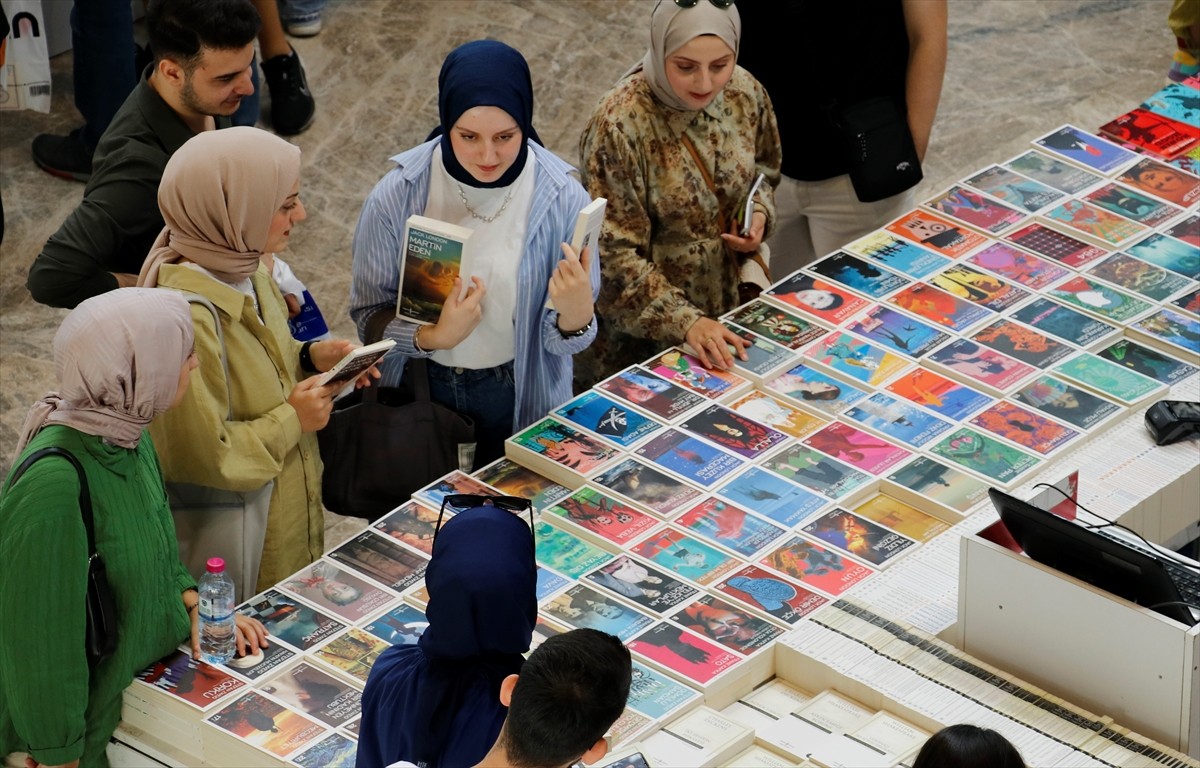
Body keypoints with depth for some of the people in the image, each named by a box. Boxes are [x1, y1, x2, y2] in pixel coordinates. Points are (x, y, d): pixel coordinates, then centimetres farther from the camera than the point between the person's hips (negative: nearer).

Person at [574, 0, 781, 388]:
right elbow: (614, 255, -25)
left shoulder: (745, 93, -10)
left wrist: (759, 212, -10)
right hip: (638, 326, -5)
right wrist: (685, 321, -32)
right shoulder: (619, 126, -27)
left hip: (724, 301, 5)